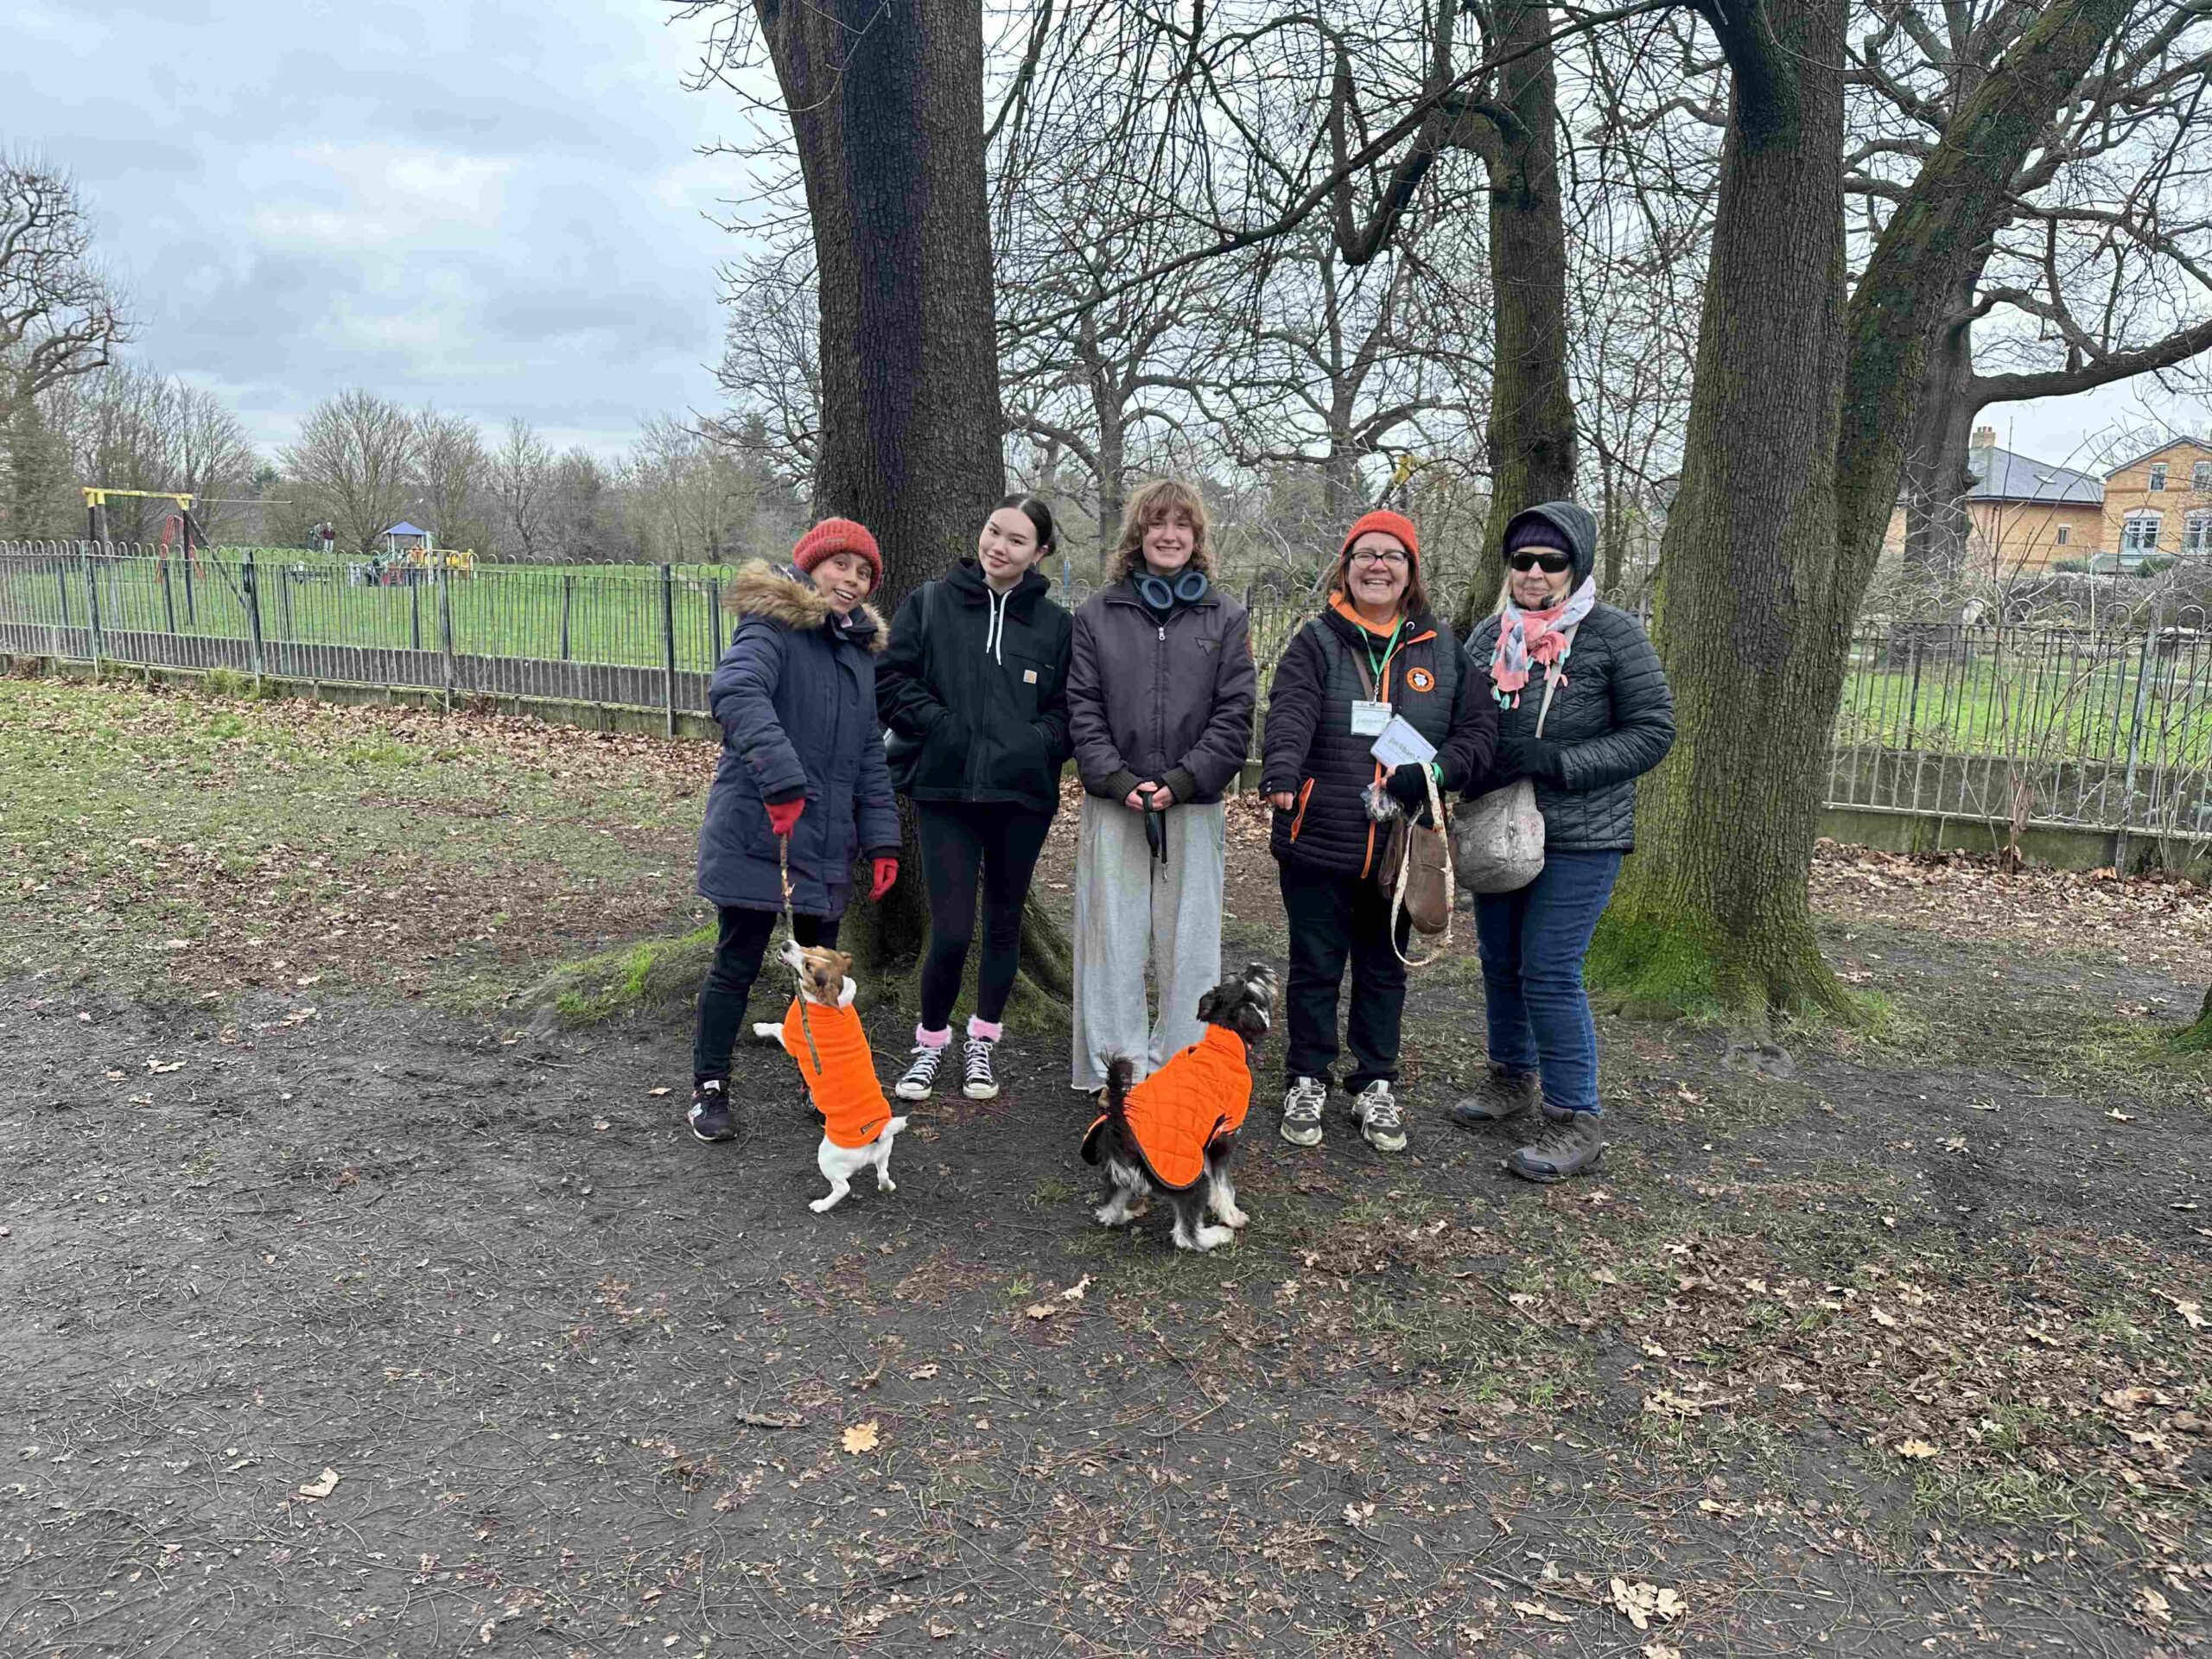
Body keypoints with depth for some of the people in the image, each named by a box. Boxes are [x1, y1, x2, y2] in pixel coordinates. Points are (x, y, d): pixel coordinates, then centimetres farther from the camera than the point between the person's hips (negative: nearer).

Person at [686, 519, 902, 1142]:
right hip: (756, 834, -7)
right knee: (738, 964, 3)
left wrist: (881, 837, 8)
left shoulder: (861, 649, 15)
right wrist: (781, 778, -42)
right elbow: (735, 691, -31)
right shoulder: (773, 627, -9)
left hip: (826, 840, 7)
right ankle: (709, 1087, 19)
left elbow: (869, 754, 17)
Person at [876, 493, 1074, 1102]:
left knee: (1004, 923, 13)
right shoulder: (928, 604, 2)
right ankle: (932, 1041, 19)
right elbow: (891, 681, 0)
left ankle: (982, 1043, 32)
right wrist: (945, 728, -12)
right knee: (951, 931, -6)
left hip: (1022, 795, 2)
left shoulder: (1055, 624, 3)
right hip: (945, 791, -2)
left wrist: (1032, 745, -12)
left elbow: (1069, 709, 6)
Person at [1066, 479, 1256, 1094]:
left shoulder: (1227, 617, 7)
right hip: (1113, 804, 0)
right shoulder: (1097, 613, 8)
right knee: (1112, 940, 2)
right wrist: (1120, 781, -11)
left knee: (1188, 943, 3)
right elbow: (1083, 707, 3)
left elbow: (1235, 713, 1)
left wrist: (1180, 781, -11)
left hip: (1194, 806, 0)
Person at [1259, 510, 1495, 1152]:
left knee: (1384, 969, 15)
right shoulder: (1316, 642, -2)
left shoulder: (1442, 648, 5)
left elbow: (1479, 729, 0)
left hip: (1399, 847, 2)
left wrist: (1431, 772, -19)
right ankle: (1306, 1082, 26)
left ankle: (1375, 1086, 30)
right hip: (1319, 840, -2)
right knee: (1315, 967, 9)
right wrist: (1282, 774, -38)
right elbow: (1290, 715, -18)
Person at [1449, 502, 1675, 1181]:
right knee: (1501, 961, 15)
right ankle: (1512, 1075, 35)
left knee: (1549, 972, -7)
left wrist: (1556, 762, -18)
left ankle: (1574, 1119, 6)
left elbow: (1653, 732, -10)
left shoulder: (1614, 635, -8)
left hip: (1579, 839, -5)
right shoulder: (1490, 636, 5)